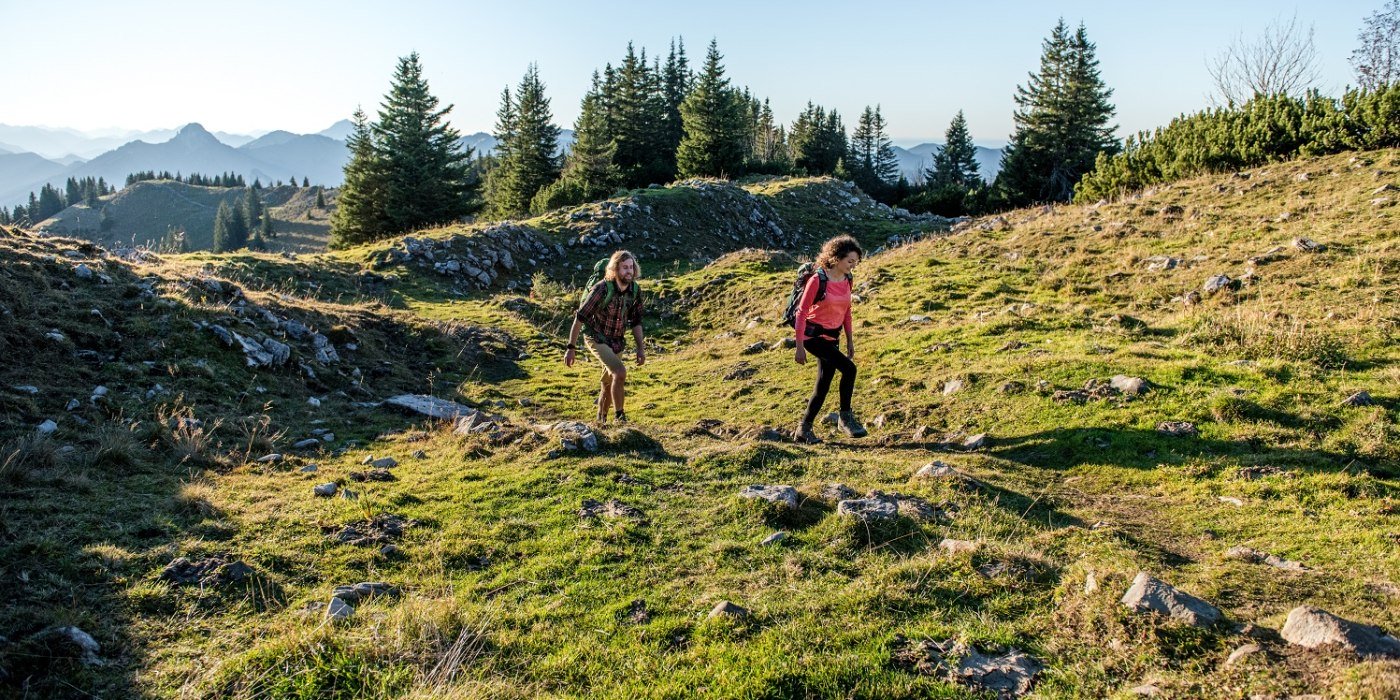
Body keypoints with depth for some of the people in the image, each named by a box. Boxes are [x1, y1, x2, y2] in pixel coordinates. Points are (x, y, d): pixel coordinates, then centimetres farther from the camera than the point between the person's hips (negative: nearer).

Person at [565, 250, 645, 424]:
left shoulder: (635, 290, -8)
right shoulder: (602, 289, -26)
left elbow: (635, 321, 5)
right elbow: (580, 318, -21)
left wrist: (640, 348, 2)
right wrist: (570, 348, -21)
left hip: (617, 342, 6)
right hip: (597, 339, -6)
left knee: (609, 385, 15)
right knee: (620, 372, -25)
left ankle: (601, 421, 33)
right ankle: (620, 417, -12)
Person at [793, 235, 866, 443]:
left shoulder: (847, 280, 2)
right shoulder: (817, 280, -18)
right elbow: (801, 313, -16)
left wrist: (849, 340, 15)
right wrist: (799, 348, -17)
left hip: (832, 337, 7)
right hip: (813, 336, -7)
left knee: (823, 384, 7)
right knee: (848, 368, -20)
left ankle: (804, 429, 18)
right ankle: (845, 416, -5)